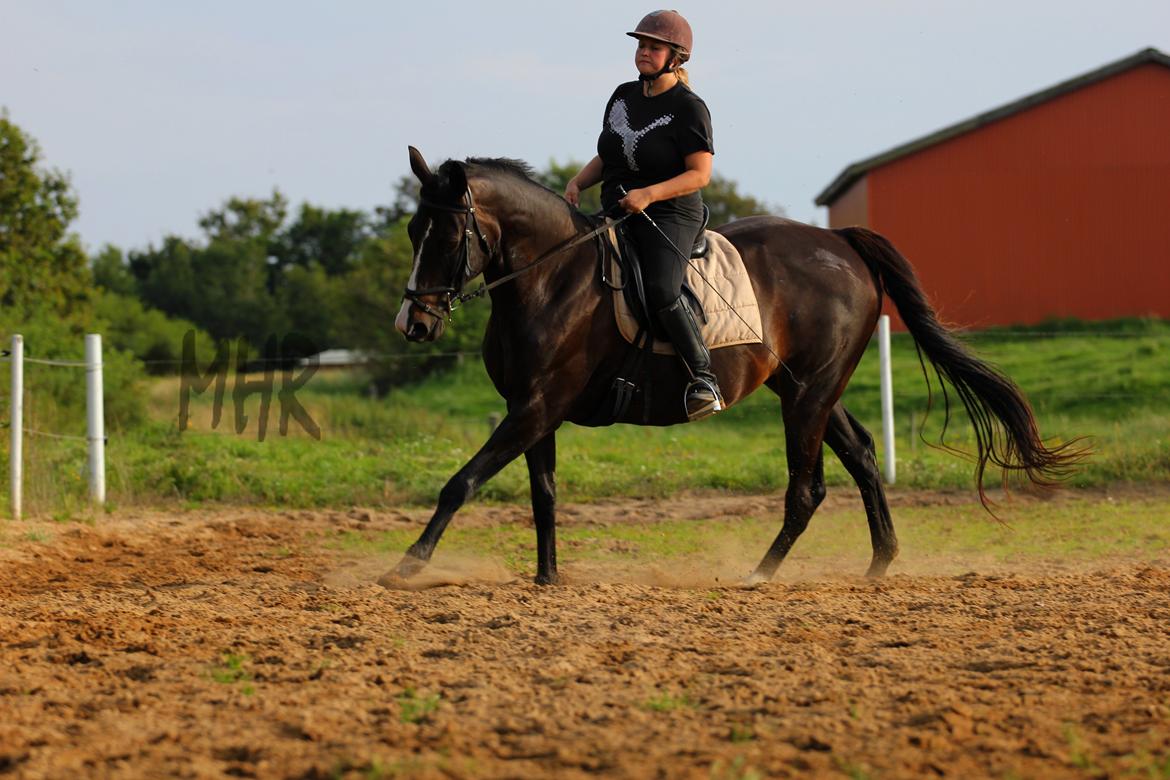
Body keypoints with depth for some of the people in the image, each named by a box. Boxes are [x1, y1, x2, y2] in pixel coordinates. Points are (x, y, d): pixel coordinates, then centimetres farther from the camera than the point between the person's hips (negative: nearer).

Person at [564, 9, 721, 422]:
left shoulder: (688, 108, -8)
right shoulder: (624, 96, 13)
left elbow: (700, 174, -14)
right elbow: (606, 158, 22)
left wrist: (648, 194, -26)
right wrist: (578, 182, 2)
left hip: (670, 216, -8)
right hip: (617, 216, 8)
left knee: (661, 291, -31)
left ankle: (704, 378, -24)